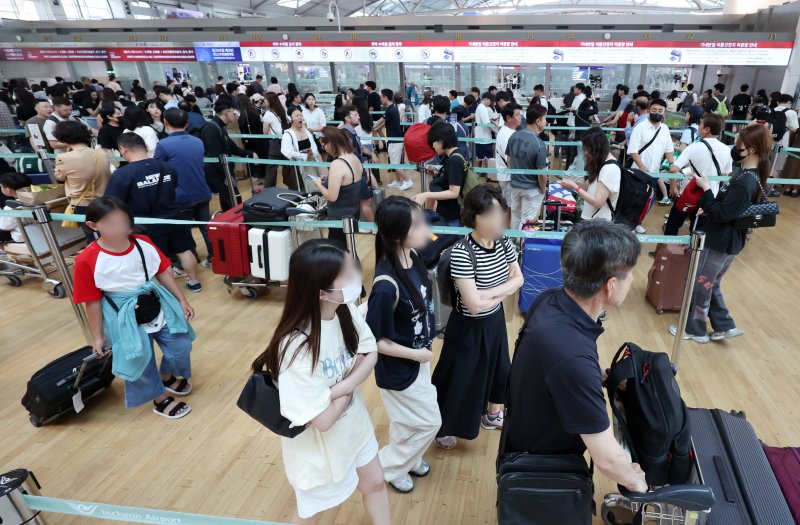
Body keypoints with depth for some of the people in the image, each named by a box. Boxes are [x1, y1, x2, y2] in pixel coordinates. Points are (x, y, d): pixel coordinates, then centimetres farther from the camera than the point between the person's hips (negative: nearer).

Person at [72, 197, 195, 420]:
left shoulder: (143, 243, -10)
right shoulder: (87, 260, -19)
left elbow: (163, 272, 2)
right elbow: (93, 302, -10)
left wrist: (182, 301, 4)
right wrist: (98, 337, -2)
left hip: (158, 304, 4)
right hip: (124, 316, -3)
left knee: (180, 346, 12)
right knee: (140, 359, 10)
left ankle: (168, 376, 45)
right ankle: (159, 397, 36)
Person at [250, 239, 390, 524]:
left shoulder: (346, 310, -18)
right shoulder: (296, 347, -37)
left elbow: (370, 354, -5)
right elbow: (324, 419, -30)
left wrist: (345, 384, -23)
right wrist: (351, 380, -15)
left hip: (355, 426, 6)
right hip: (320, 445, -6)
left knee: (375, 483, 28)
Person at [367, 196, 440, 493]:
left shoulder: (412, 257, -11)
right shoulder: (387, 285, -36)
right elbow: (376, 340, -25)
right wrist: (416, 354, -17)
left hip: (417, 359, 7)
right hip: (399, 368, -7)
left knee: (408, 420, 28)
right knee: (428, 422, 12)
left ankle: (406, 459, 53)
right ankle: (389, 467, 36)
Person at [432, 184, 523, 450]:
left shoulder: (503, 242, -9)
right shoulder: (461, 253, -30)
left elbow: (518, 278, 0)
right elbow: (474, 305, -31)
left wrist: (492, 292, -18)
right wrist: (504, 292, -14)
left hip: (496, 320, 7)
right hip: (469, 327, -7)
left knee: (498, 368, 25)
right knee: (461, 377, 12)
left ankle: (492, 414, 53)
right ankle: (443, 426, 38)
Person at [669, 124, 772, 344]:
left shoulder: (745, 182, -26)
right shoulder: (752, 175, 5)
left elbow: (721, 214, -25)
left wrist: (706, 188, -22)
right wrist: (706, 207, 7)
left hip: (721, 242, -9)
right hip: (725, 240, 9)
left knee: (700, 284, 7)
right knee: (710, 284, 22)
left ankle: (695, 330, 23)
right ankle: (725, 326, 31)